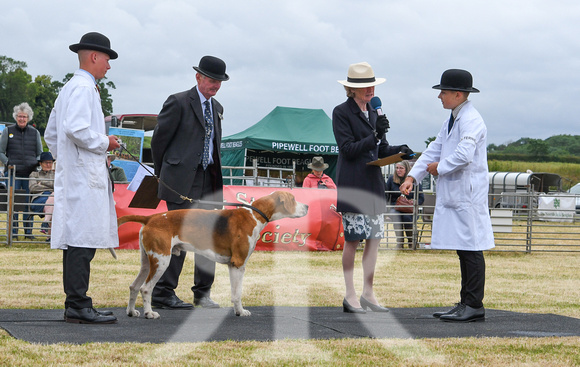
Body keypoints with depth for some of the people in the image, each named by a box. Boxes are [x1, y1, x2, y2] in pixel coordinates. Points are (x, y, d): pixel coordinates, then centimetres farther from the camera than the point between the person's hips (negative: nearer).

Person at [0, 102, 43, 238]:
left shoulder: (35, 133, 12)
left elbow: (40, 154, 18)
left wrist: (36, 164, -1)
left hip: (30, 173, 1)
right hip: (13, 173, -1)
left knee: (29, 202, 1)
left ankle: (28, 231, 9)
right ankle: (13, 231, 3)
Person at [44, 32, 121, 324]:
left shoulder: (68, 88, 23)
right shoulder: (83, 87, -10)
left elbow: (51, 134, 27)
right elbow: (75, 128, -24)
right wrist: (104, 144, -11)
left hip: (71, 175, 11)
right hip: (84, 177, -11)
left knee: (78, 242, 9)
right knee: (82, 241, -12)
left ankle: (75, 305, 11)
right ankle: (78, 306, -13)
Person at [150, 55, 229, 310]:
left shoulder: (217, 108, 17)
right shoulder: (178, 102, -6)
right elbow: (159, 139, -2)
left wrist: (216, 176, 16)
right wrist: (164, 174, 6)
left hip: (209, 180, 7)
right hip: (182, 181, -7)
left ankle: (203, 294, 15)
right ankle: (162, 293, -2)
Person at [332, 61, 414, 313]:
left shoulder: (374, 113, 16)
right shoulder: (341, 112, -4)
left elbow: (381, 150, 17)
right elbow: (348, 149, -12)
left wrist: (399, 150, -3)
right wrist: (375, 136, -20)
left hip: (373, 183, 7)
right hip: (352, 184, -7)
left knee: (374, 238, 6)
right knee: (352, 240, -4)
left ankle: (368, 294, 14)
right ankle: (350, 296, 4)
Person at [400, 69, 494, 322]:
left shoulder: (471, 120, -14)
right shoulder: (451, 120, 19)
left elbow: (464, 155, -26)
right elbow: (435, 149, 18)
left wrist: (439, 168, -10)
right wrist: (413, 176, 8)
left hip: (468, 195, -10)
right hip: (453, 195, 10)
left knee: (471, 249, -7)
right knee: (463, 250, 12)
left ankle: (474, 306, -5)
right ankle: (466, 303, 18)